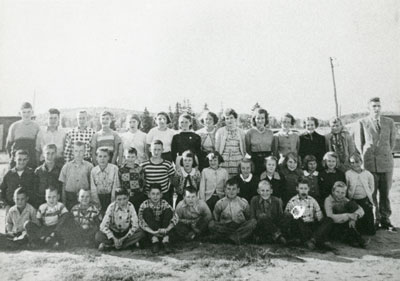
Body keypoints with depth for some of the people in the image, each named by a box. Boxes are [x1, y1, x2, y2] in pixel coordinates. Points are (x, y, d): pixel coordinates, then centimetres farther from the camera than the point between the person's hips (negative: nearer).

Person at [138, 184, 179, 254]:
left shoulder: (164, 204, -9)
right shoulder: (144, 205, -12)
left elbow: (175, 218, -18)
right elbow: (141, 223, -22)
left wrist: (167, 229, -37)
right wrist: (153, 232, -38)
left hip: (162, 230, 1)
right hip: (151, 231, -1)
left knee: (168, 210, -20)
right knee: (147, 211, -23)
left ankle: (165, 240, -26)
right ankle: (154, 240, -28)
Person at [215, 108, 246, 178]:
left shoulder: (241, 132, 11)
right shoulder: (220, 131, 7)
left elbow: (244, 150, 15)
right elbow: (216, 148, 8)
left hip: (238, 162, 1)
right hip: (224, 161, -1)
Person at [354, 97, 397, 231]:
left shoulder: (389, 122, 8)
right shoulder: (362, 123, 1)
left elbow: (392, 141, 16)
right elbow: (358, 143, 6)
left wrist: (386, 154, 14)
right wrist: (365, 156, 6)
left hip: (386, 163, 2)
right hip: (370, 164, -2)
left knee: (385, 193, 6)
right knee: (371, 194, 1)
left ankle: (385, 220, 16)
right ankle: (374, 220, 11)